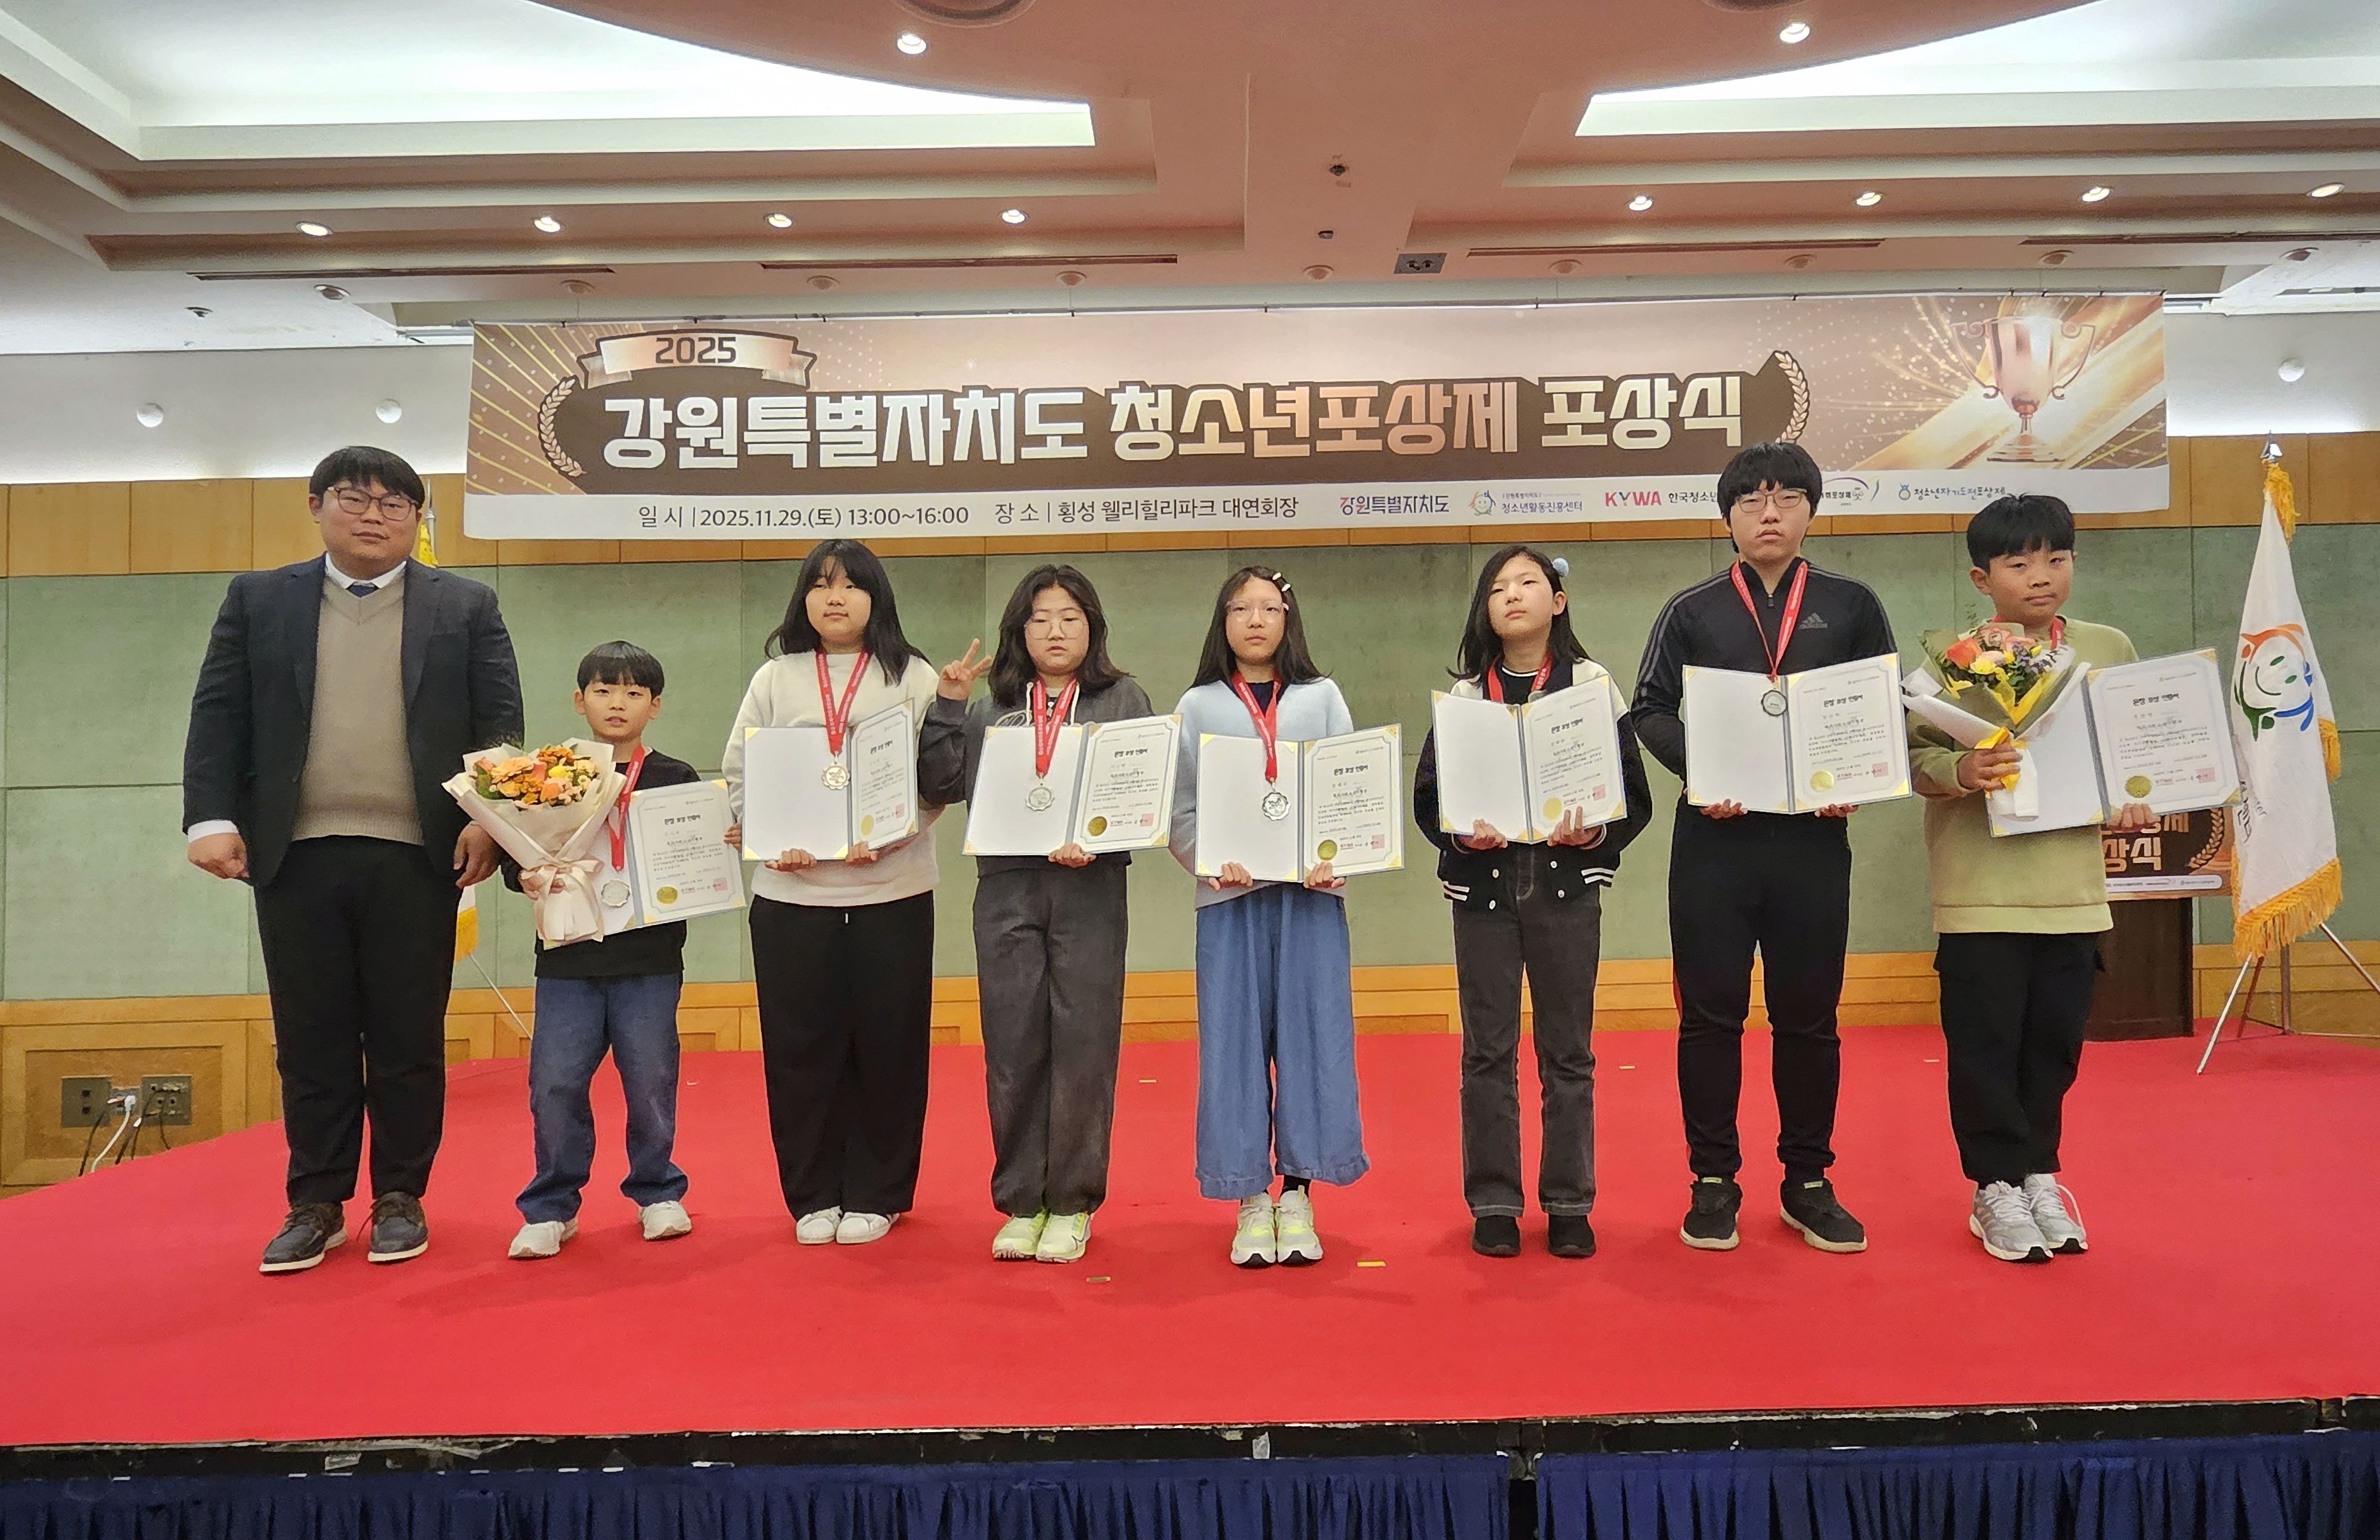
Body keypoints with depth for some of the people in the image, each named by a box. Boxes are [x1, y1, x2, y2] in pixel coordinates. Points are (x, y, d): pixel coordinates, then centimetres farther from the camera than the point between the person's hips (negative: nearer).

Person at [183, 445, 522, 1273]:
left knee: (409, 1041, 5)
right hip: (294, 857, 2)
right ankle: (316, 1205, 20)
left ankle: (400, 1199, 18)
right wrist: (211, 817, -4)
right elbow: (218, 717, 7)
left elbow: (500, 723, 2)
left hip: (416, 858, -1)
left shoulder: (466, 606, 7)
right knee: (310, 1041, 8)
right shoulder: (258, 600, 11)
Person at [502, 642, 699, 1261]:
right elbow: (514, 854, 6)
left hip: (649, 961, -1)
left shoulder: (677, 780, 3)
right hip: (568, 959, 1)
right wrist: (528, 878, -14)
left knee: (651, 1081, 6)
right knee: (555, 1085, 1)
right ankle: (551, 1207, 18)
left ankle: (656, 1192, 26)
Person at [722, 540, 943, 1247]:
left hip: (892, 892, -1)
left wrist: (888, 837, -18)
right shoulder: (774, 679, 11)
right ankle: (813, 1195, 20)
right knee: (801, 1048, 5)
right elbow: (740, 777, 8)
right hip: (790, 895, 2)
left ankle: (875, 1195, 18)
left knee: (887, 1045, 4)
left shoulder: (914, 678, 5)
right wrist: (770, 842, -9)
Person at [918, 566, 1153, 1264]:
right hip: (1005, 890, 2)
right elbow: (938, 786, 6)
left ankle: (1071, 1204, 15)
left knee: (1083, 1046, 1)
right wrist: (946, 704, 0)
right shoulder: (991, 709, 13)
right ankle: (1021, 1202, 18)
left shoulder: (1123, 700, 7)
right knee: (1013, 1048, 5)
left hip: (1089, 889, -2)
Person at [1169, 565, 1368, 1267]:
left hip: (1310, 893, 1)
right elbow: (1181, 810, 3)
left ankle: (1297, 1196, 11)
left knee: (1311, 1036, 0)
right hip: (1230, 897, 0)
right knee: (1235, 1040, 1)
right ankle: (1251, 1202, 11)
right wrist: (1212, 862, -15)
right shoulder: (1197, 707, 10)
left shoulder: (1322, 698, 12)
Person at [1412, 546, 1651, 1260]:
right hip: (1482, 885, 1)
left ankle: (1569, 1204, 19)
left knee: (1567, 1052, 7)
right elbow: (1428, 798, 3)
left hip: (1566, 884, -1)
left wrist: (1595, 832, -18)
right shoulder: (1463, 694, 5)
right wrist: (1462, 833, -16)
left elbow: (1635, 797, 1)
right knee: (1488, 1050, 5)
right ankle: (1493, 1203, 16)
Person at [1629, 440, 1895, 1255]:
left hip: (1813, 837, 1)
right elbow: (1650, 711, 2)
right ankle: (1714, 1181, 17)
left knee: (1809, 1016, 9)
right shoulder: (1691, 611, 7)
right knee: (1711, 1013, 4)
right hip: (1714, 837, -1)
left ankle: (1808, 1182, 23)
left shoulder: (1852, 606, 9)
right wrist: (1699, 771, -15)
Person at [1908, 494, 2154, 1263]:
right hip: (1979, 888, -3)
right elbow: (1913, 753, -8)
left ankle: (2039, 1175, 29)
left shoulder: (2109, 648, 6)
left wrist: (2133, 799, -1)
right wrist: (1960, 771, -27)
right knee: (1986, 1044, 2)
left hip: (2073, 886, 4)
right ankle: (1997, 1187, 18)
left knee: (2055, 1042, 12)